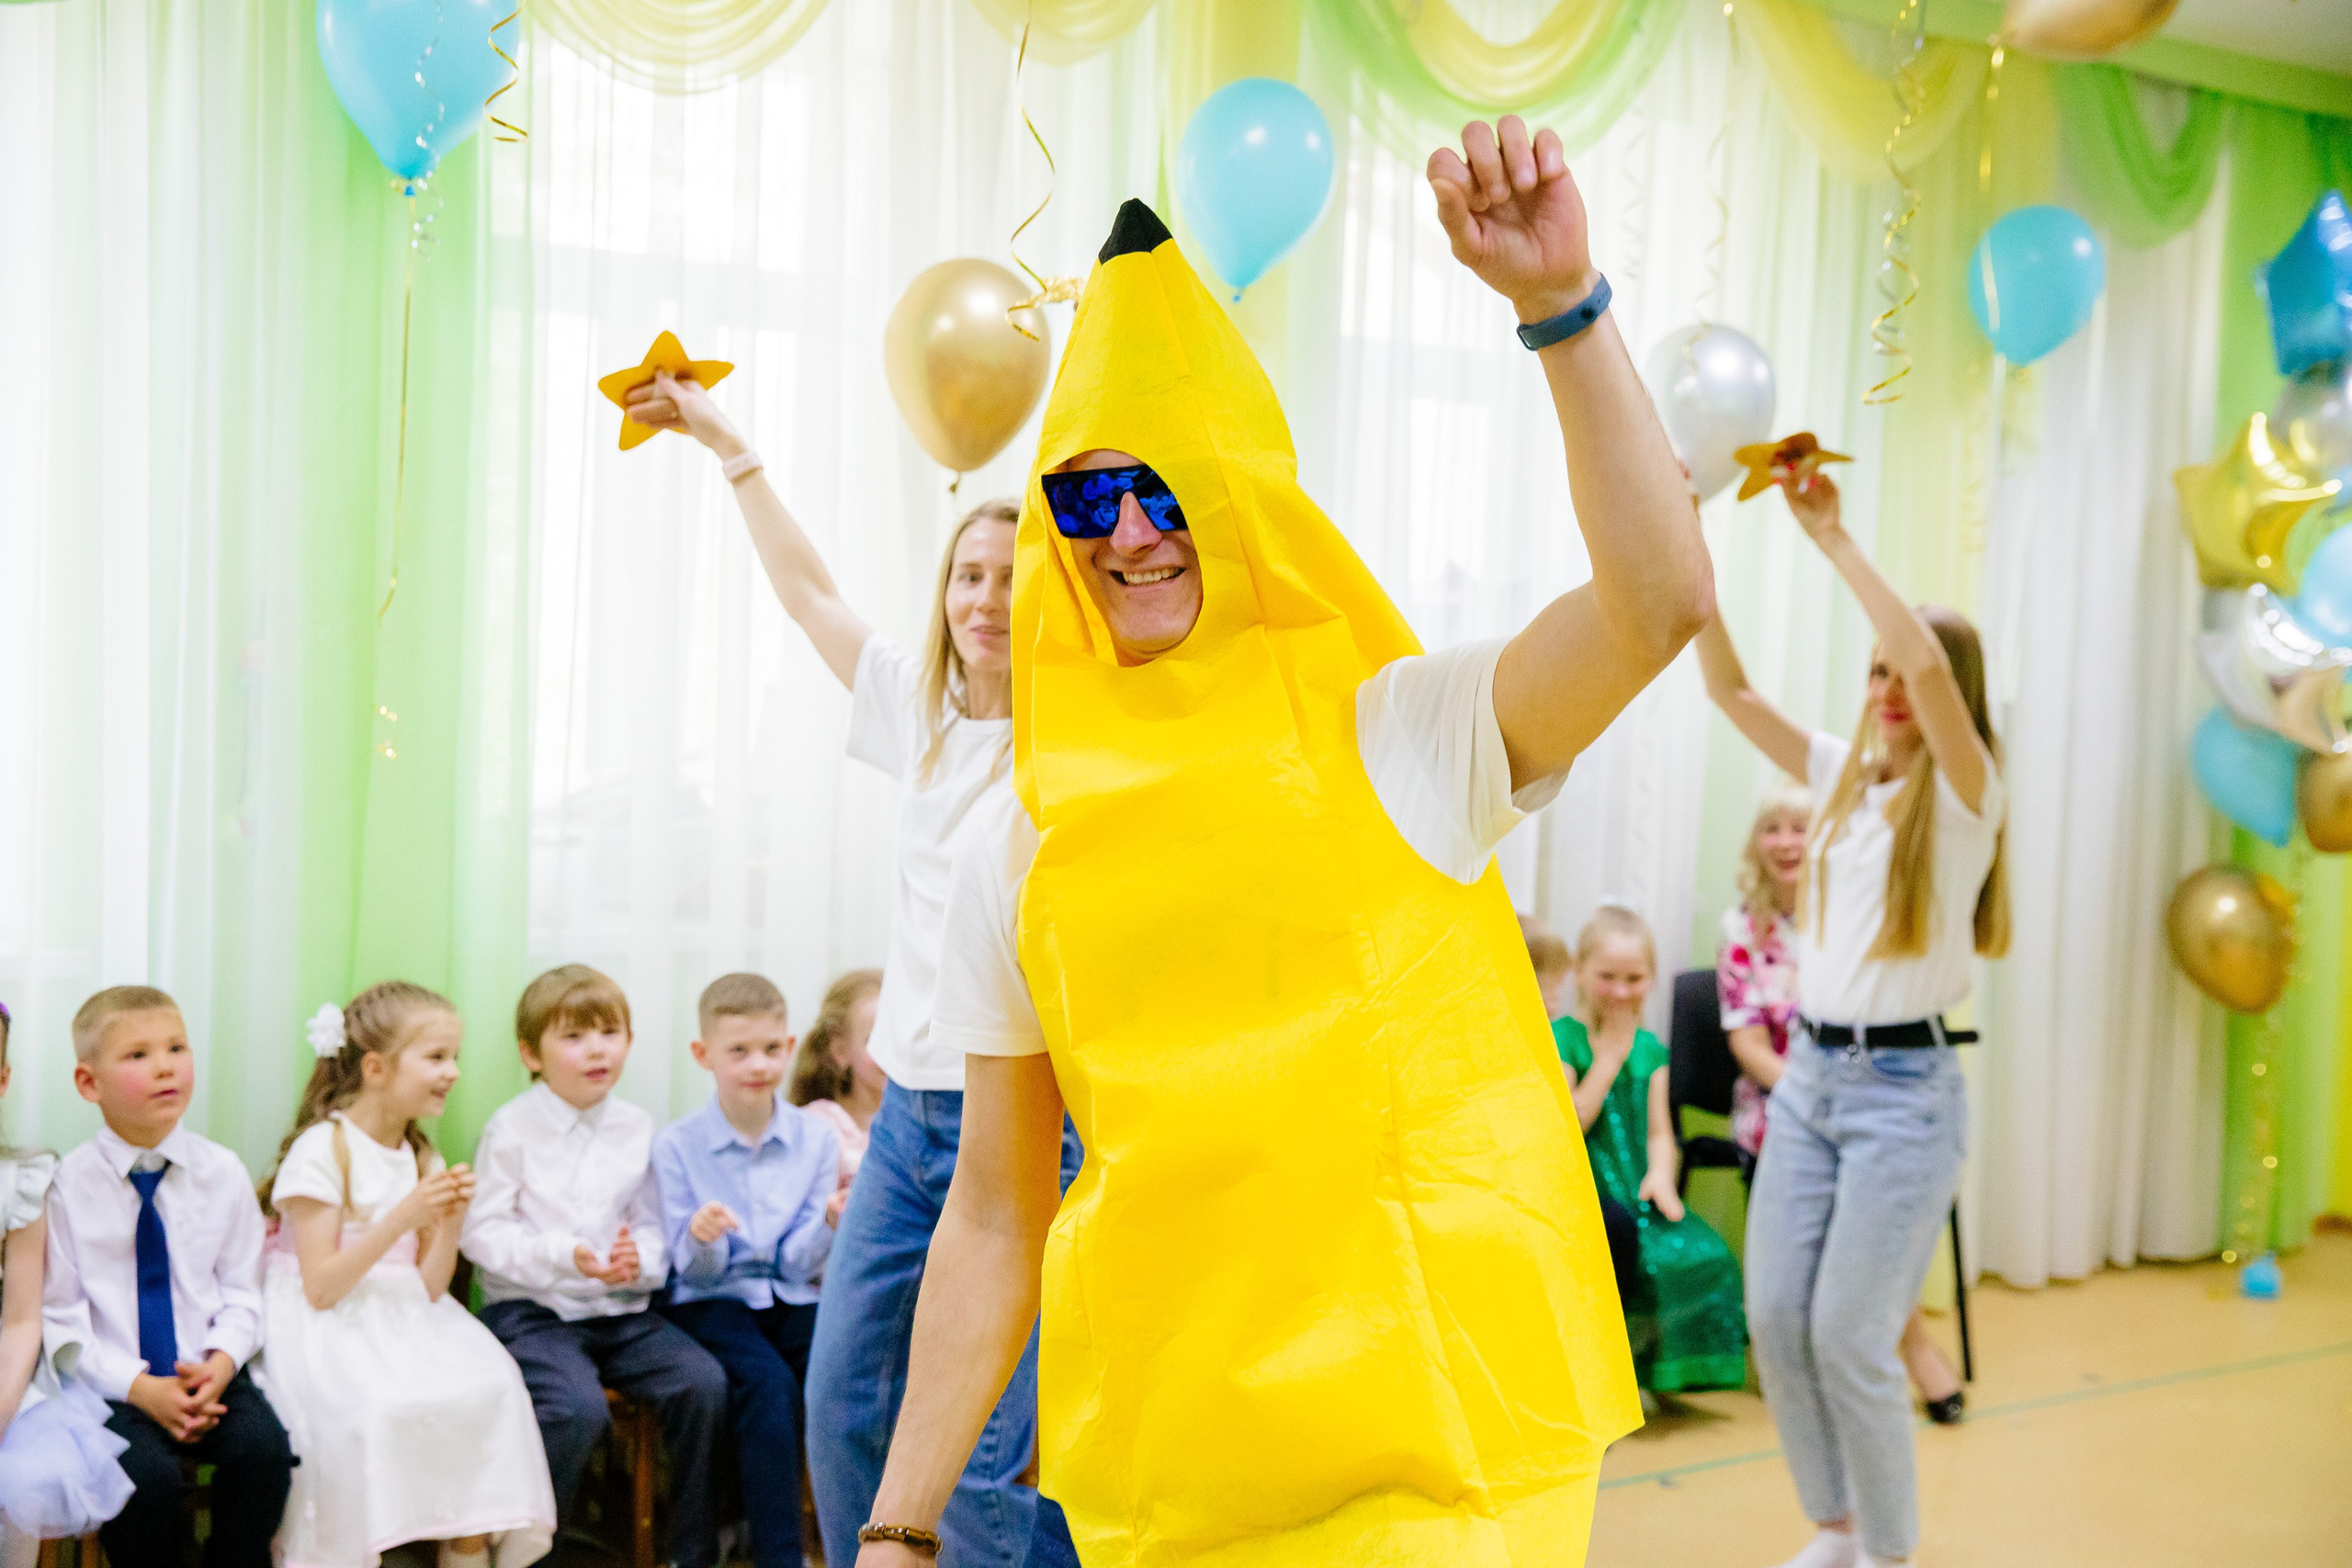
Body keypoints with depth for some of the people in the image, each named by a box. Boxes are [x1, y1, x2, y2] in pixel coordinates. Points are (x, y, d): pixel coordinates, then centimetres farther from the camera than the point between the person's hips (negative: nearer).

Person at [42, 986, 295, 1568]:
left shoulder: (222, 1172, 2)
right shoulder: (68, 1183, -6)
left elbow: (240, 1292, 6)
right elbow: (59, 1318, -5)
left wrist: (219, 1365, -13)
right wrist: (140, 1388, -16)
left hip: (205, 1372, 2)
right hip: (115, 1381, -2)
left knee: (264, 1448, -23)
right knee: (146, 1472, -29)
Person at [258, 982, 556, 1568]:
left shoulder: (424, 1159, 11)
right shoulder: (322, 1150, -9)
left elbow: (429, 1288, 8)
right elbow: (321, 1289, -14)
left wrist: (450, 1221, -8)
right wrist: (403, 1218, -21)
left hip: (406, 1323, 6)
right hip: (332, 1328, -6)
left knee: (487, 1383, -21)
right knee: (369, 1407, -34)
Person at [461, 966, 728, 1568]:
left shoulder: (637, 1128, 8)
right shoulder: (512, 1127, -4)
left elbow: (650, 1229, 10)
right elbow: (481, 1232, -8)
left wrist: (639, 1259, -13)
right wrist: (563, 1255, -20)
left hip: (620, 1309, 4)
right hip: (530, 1310, -4)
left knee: (704, 1382, -18)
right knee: (578, 1409, -31)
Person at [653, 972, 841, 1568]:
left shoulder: (816, 1138, 4)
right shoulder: (676, 1145, -2)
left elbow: (799, 1262, 0)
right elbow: (694, 1268, -2)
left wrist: (831, 1220, -21)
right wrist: (701, 1237, -25)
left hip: (790, 1297, 2)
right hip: (710, 1299, -2)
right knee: (769, 1382, -31)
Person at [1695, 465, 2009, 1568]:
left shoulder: (1963, 794, -8)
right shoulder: (1843, 776, 9)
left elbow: (1934, 664, -27)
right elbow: (1729, 688, 3)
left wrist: (1835, 539, -26)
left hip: (1901, 1087, -6)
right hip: (1808, 1074, 6)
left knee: (1847, 1337, -4)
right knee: (1775, 1320, 6)